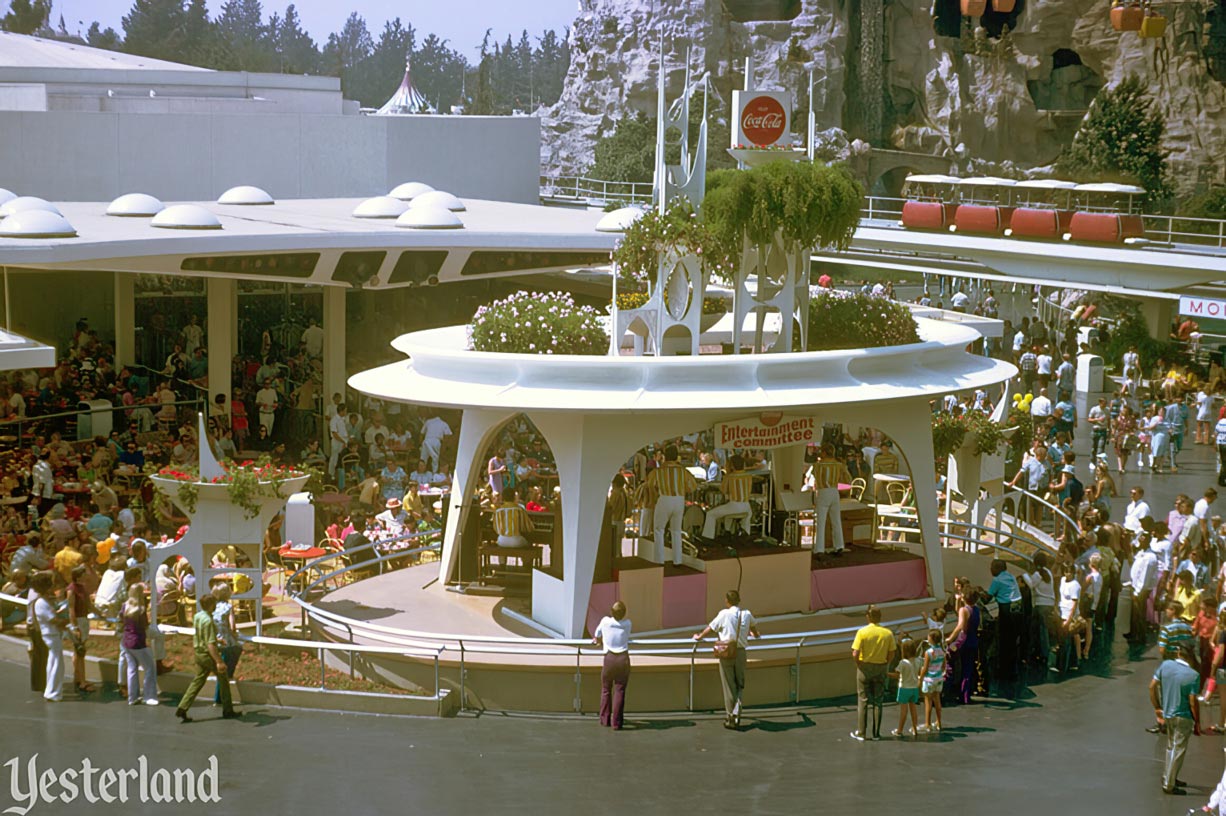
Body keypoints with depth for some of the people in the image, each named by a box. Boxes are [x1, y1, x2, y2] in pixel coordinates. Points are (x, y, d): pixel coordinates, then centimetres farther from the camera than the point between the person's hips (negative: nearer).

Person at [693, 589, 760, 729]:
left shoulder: (724, 614, -7)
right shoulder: (747, 614, 4)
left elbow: (710, 628, 4)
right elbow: (753, 627, 26)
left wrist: (699, 637, 23)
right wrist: (754, 634, 50)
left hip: (727, 653, -3)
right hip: (741, 652, 3)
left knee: (729, 686, 5)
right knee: (740, 685, 13)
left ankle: (730, 718, 9)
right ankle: (736, 713, 0)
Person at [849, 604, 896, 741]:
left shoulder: (862, 632, -13)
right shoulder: (888, 633, -3)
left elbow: (855, 654, -17)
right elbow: (891, 655, -1)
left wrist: (858, 665, 0)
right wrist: (884, 664, 12)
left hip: (864, 667, -2)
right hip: (880, 668, 2)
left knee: (862, 701, 6)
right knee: (878, 701, 10)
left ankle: (861, 733, 8)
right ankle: (876, 733, 13)